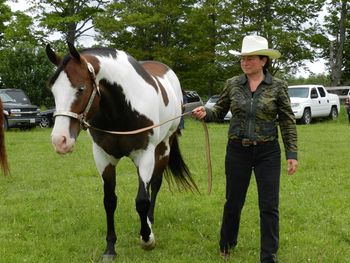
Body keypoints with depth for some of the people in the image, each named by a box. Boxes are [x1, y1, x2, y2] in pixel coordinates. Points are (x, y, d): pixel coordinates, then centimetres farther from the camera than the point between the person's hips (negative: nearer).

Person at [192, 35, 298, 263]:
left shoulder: (278, 87, -5)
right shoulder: (232, 84, 0)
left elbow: (288, 122, -2)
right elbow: (220, 112, 8)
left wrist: (292, 154, -6)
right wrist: (205, 113, -14)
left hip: (268, 152, -2)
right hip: (237, 150, 2)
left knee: (269, 206, 1)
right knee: (234, 201, 14)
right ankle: (227, 244, 37)